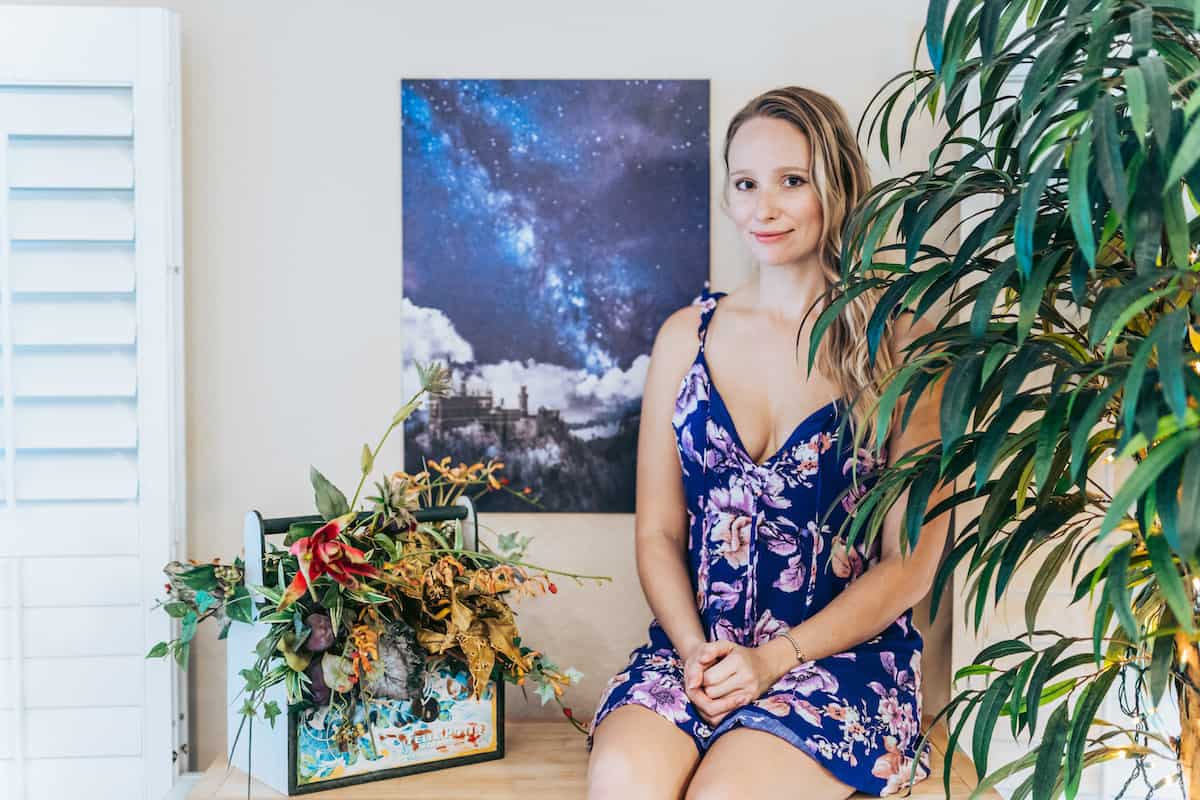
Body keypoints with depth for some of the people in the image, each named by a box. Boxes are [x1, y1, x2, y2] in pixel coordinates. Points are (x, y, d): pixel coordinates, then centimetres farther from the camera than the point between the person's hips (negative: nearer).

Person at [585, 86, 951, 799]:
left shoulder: (899, 345, -1)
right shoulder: (687, 336, 9)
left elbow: (910, 565, -3)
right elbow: (658, 533, 8)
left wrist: (774, 659, -11)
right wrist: (695, 648, -9)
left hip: (846, 653, -2)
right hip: (700, 644, 2)